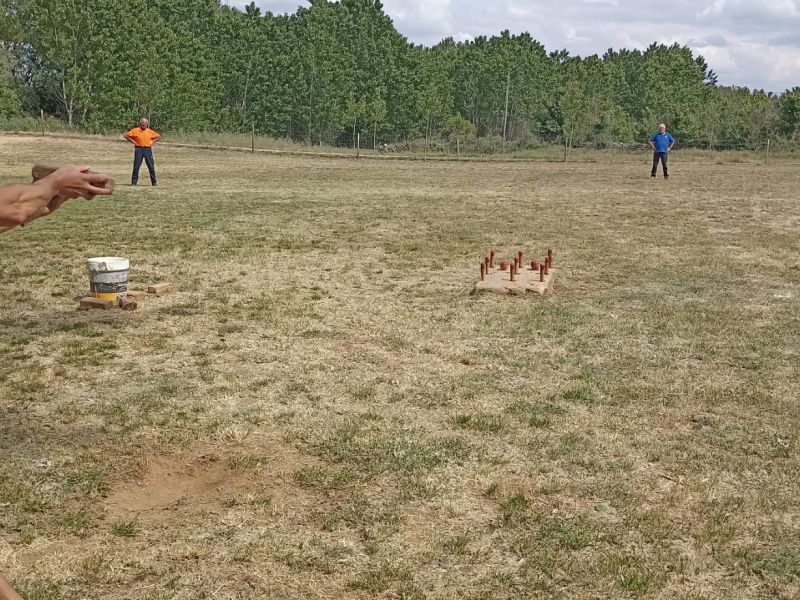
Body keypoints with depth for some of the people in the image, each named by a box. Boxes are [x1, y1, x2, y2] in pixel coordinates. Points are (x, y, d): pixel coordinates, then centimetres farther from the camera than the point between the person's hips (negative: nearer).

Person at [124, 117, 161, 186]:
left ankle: (154, 182, 8)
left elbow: (158, 136, 17)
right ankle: (134, 181, 4)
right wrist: (133, 141, -1)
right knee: (136, 166, -2)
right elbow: (126, 135, 4)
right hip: (139, 149, -1)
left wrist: (152, 142, 6)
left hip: (148, 149, 1)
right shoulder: (135, 130, 0)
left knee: (151, 166, 1)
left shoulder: (150, 131, 5)